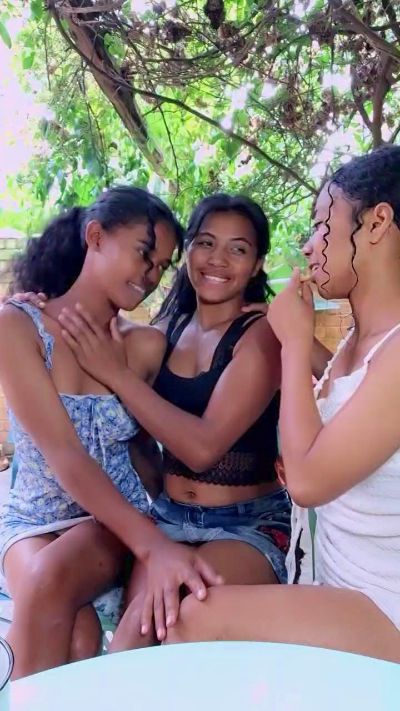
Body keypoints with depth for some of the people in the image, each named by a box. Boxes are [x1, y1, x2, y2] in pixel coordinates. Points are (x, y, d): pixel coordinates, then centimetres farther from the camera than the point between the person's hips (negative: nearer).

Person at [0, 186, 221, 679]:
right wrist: (153, 544, -31)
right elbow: (62, 452, -21)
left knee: (49, 580, -30)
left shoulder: (147, 346, -3)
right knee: (78, 639, -28)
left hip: (116, 520, 1)